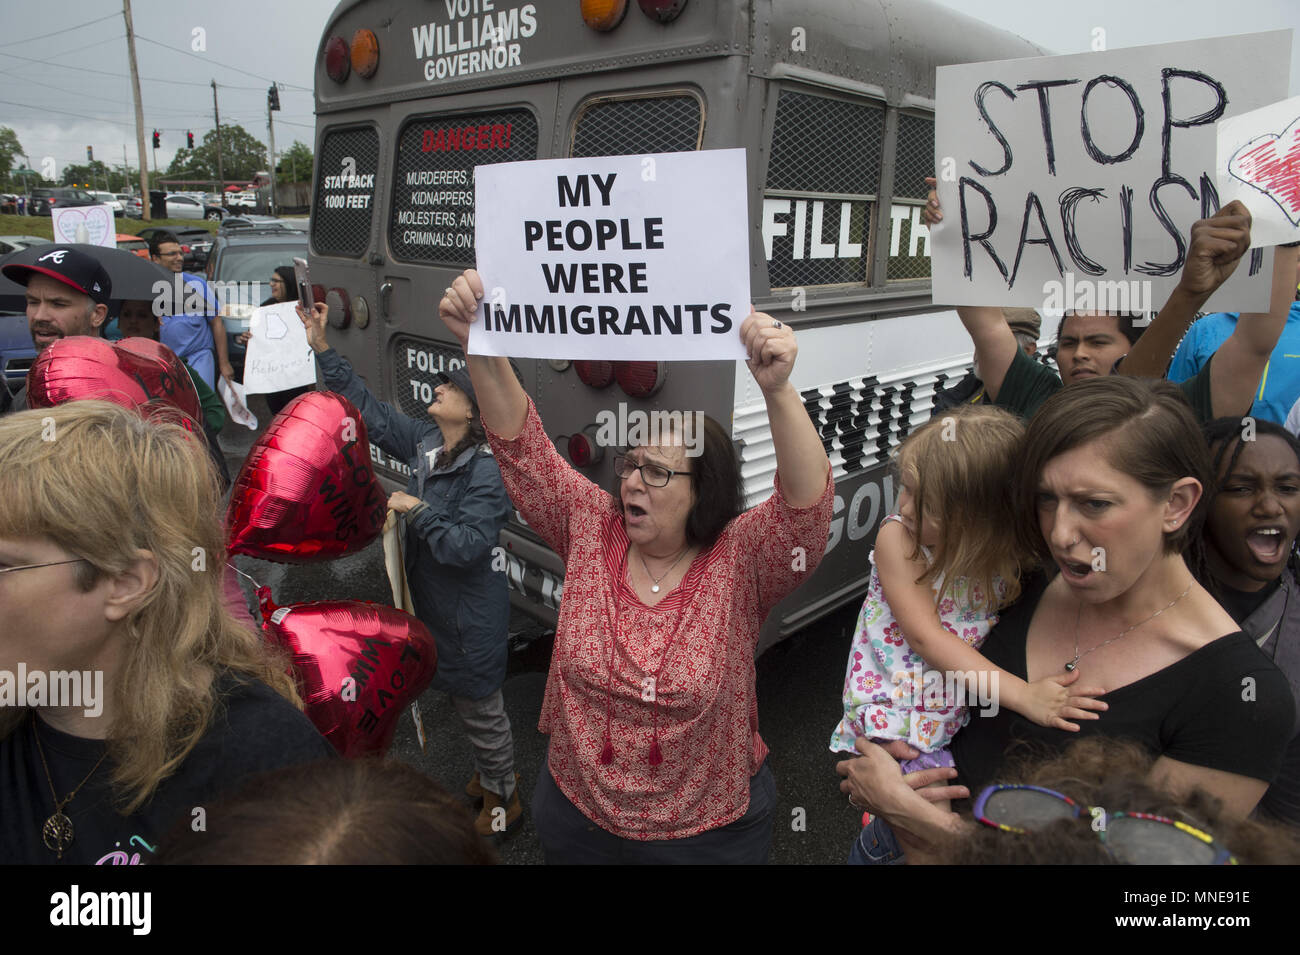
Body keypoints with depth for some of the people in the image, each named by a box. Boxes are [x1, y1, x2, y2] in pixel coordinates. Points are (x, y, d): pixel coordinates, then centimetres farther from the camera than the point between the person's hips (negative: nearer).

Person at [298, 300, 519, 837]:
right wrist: (322, 349, 4)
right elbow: (371, 411, 5)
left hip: (470, 619, -8)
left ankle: (503, 801, 34)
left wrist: (417, 510, -27)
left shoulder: (484, 471, -26)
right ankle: (492, 773, 49)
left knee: (481, 709, 11)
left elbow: (468, 546, -31)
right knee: (463, 702, 26)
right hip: (436, 606, 8)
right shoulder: (425, 444, -2)